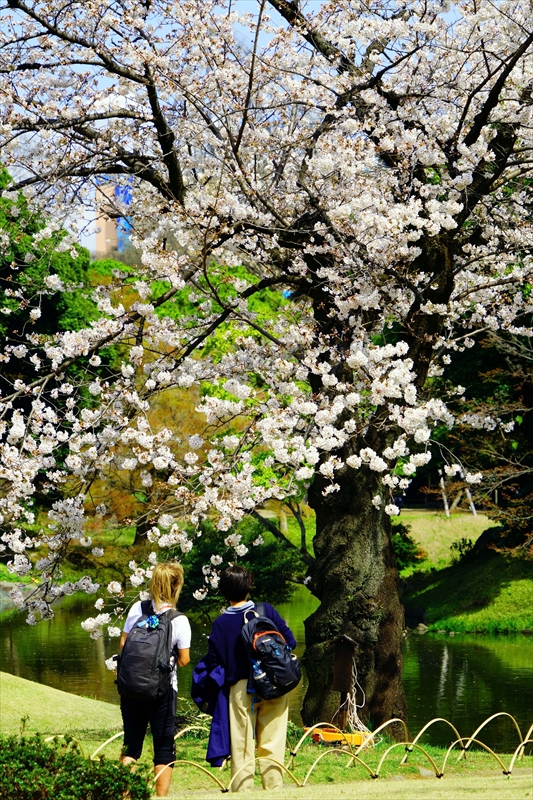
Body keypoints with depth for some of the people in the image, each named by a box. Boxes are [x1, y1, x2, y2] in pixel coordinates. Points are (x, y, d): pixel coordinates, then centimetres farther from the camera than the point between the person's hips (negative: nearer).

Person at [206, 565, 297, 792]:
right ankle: (274, 790, 5)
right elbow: (290, 641, -2)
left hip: (240, 689, 0)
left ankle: (242, 791, 6)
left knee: (242, 748, 6)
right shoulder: (266, 610, -3)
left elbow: (213, 661, -3)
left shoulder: (220, 623, -3)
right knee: (271, 745, 5)